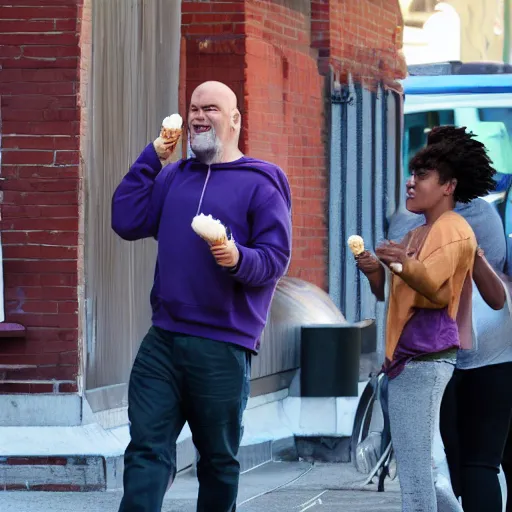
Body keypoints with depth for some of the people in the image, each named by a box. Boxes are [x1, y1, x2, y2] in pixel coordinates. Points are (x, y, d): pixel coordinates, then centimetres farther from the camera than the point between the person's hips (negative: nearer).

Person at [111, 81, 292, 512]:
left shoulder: (260, 184, -1)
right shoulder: (172, 177, 15)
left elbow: (277, 258, -7)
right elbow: (126, 221, 4)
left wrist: (239, 259, -27)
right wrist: (151, 157, 6)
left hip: (224, 347, -4)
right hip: (163, 341, 4)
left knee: (219, 459, 7)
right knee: (147, 451, -6)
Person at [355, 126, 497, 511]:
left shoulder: (454, 231, -5)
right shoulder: (415, 236, 24)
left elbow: (438, 290, -20)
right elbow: (390, 294, 18)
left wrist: (406, 265, -38)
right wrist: (376, 272, -3)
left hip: (428, 358, -10)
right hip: (405, 360, 10)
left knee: (415, 468, -14)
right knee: (415, 469, 12)